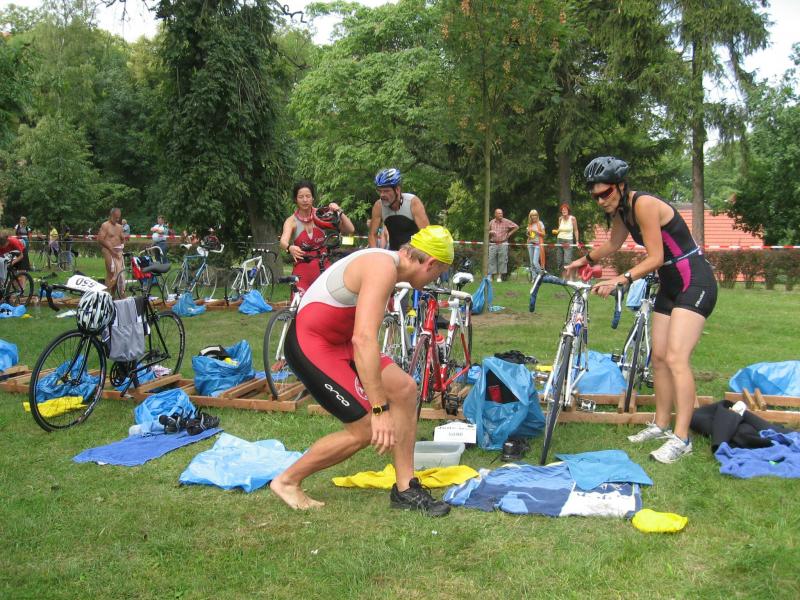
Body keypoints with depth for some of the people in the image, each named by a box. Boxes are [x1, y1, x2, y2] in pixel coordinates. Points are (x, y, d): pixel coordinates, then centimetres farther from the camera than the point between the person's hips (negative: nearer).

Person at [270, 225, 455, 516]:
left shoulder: (388, 263, 9)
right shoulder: (383, 268, -22)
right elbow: (364, 338, -35)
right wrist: (380, 410, -34)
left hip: (337, 340, 10)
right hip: (309, 345, -10)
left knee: (404, 388, 2)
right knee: (367, 429, -8)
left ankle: (405, 489, 11)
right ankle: (287, 481, 11)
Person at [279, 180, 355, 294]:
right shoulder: (291, 221, -5)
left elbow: (350, 230, -8)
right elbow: (283, 241, -25)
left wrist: (339, 212, -24)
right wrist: (290, 248, -47)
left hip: (323, 268, 1)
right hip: (302, 272, -1)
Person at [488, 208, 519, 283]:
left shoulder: (506, 222, 2)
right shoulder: (491, 222, 9)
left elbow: (516, 227, 8)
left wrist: (509, 233, 4)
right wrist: (490, 232, -5)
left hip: (503, 244, -2)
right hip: (493, 244, 2)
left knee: (502, 260, -2)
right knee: (491, 260, -3)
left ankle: (500, 276, 4)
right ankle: (490, 276, -1)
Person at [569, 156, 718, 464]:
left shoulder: (644, 204, -22)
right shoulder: (620, 210, 5)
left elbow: (655, 258, -23)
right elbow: (613, 244, 24)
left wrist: (620, 280, -30)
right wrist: (585, 259, 33)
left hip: (695, 282, -10)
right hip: (669, 284, 10)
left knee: (676, 358, -17)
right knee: (659, 357, 10)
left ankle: (681, 439, -15)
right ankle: (661, 425, 20)